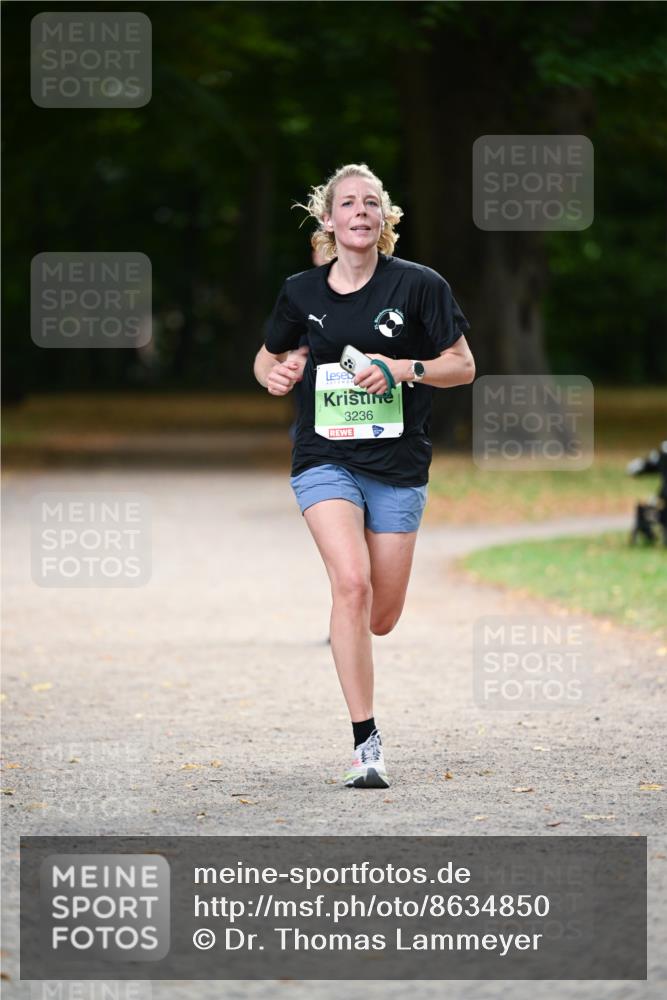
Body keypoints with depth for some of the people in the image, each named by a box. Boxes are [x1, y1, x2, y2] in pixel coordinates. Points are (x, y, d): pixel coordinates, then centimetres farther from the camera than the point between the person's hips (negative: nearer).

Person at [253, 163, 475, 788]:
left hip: (398, 464, 1)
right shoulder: (301, 292, 3)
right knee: (352, 583, -23)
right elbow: (268, 358, 18)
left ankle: (345, 632, 47)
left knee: (381, 618, 6)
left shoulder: (419, 285, -3)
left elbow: (463, 366, 1)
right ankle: (365, 742, -19)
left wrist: (405, 368, -17)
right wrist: (274, 375, -5)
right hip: (325, 458, -1)